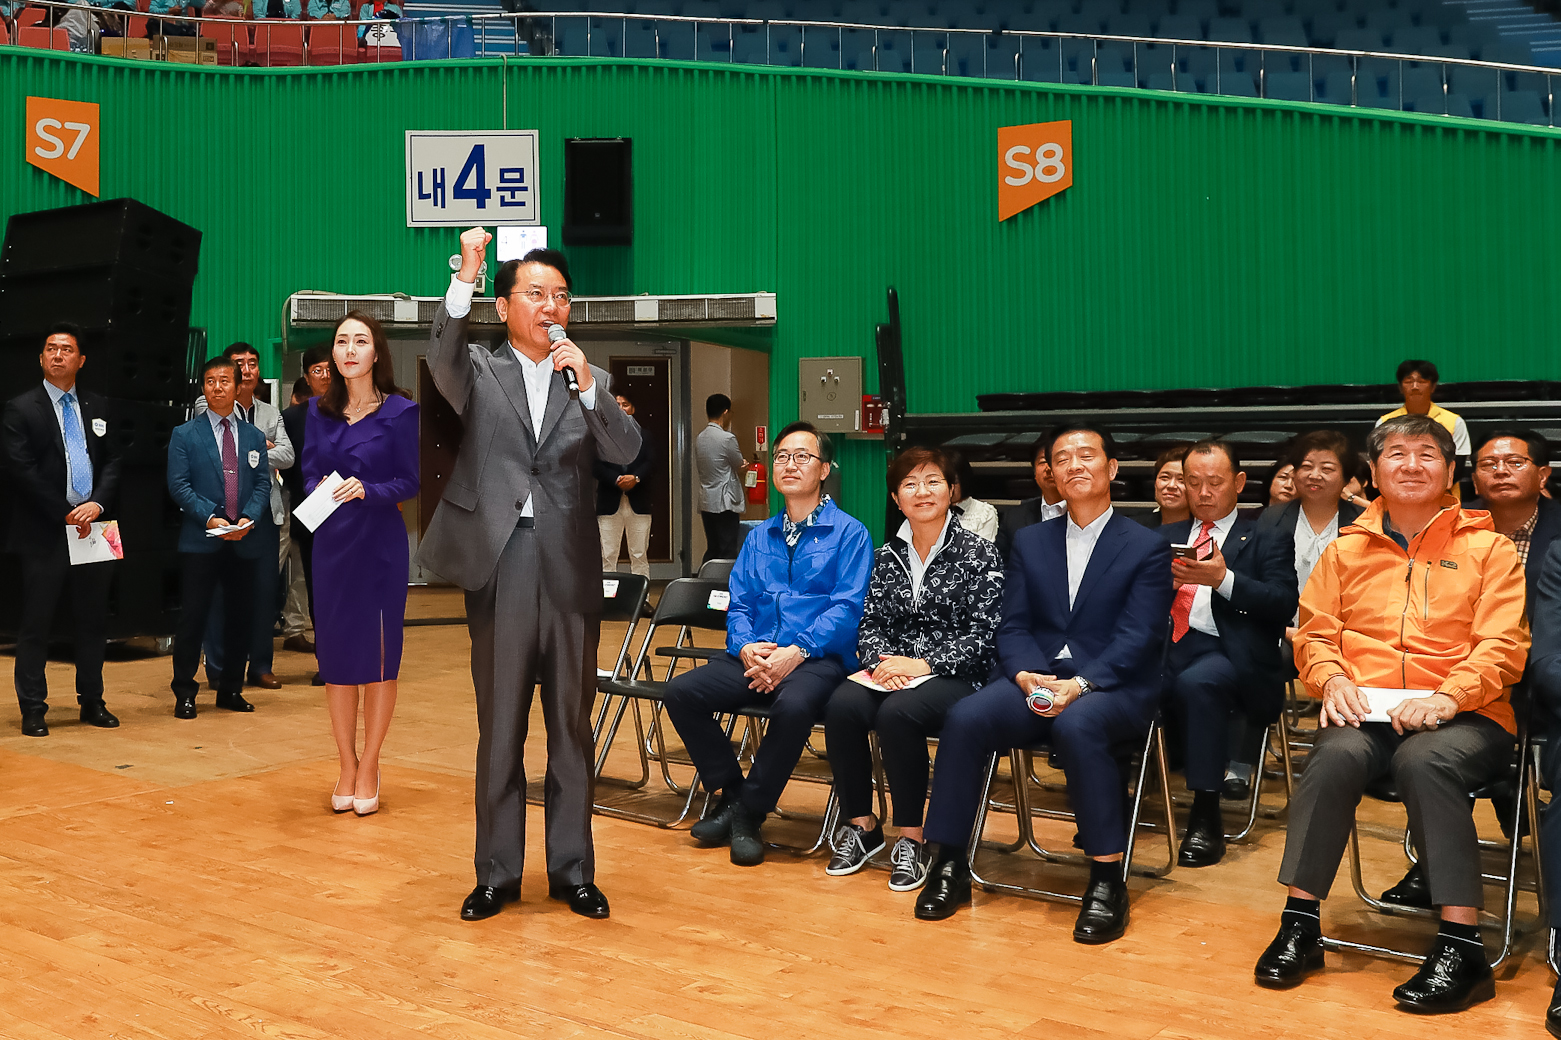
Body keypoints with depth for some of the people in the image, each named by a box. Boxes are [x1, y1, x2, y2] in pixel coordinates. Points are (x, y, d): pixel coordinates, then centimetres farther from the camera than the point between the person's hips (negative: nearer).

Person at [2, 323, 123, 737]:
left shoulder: (97, 407, 13)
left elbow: (112, 462, 9)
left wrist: (96, 504, -9)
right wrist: (66, 514, -11)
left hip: (92, 526, 4)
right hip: (44, 533, -4)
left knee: (91, 621, 9)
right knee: (36, 624, 0)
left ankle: (92, 702, 18)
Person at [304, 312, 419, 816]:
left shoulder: (400, 411, -3)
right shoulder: (319, 410, 9)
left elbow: (410, 481, -4)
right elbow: (309, 472, 10)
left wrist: (367, 490, -21)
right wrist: (320, 493, -12)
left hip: (381, 544, -3)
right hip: (331, 542, 4)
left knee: (379, 654, 0)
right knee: (335, 652, 6)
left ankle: (368, 768, 12)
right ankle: (346, 766, 19)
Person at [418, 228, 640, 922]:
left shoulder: (588, 381, 12)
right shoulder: (479, 372, 7)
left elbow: (626, 451, -3)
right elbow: (442, 359, -17)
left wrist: (588, 383, -16)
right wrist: (465, 274, -28)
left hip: (570, 569, 2)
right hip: (500, 565, -2)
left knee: (571, 727, 9)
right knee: (500, 729, 6)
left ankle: (572, 870, 20)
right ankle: (497, 873, 18)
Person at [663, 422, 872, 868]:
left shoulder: (849, 533, 4)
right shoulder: (759, 537, 21)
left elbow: (847, 608, -7)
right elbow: (738, 606, 15)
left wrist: (796, 652, -20)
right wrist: (746, 647, -8)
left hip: (818, 660, -5)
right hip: (755, 657, 5)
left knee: (794, 705, -38)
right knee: (681, 692, -17)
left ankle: (749, 812, -16)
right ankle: (731, 792, -1)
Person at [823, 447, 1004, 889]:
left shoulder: (979, 553, 0)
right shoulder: (886, 556, 14)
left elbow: (983, 634, -7)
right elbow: (869, 625, 11)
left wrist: (923, 665, -17)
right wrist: (881, 662, -12)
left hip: (956, 676, -4)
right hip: (890, 671, 4)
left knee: (897, 713, -35)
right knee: (841, 707, -27)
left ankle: (911, 838, -17)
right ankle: (861, 826, -8)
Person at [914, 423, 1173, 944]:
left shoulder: (1147, 548, 5)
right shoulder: (1030, 541, 17)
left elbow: (1137, 637, -6)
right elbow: (1012, 627, 10)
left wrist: (1080, 684, -21)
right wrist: (1027, 676, -12)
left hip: (1113, 689, -3)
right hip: (1033, 680, 4)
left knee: (1077, 726, -37)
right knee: (964, 719, -25)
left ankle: (1107, 878, -25)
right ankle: (950, 864, -14)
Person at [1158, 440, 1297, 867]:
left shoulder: (1268, 540, 15)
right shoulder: (1166, 536, 27)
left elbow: (1284, 605, -2)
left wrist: (1224, 579, -15)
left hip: (1226, 654, -3)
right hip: (1165, 648, 3)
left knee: (1198, 680, -38)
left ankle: (1206, 818, -29)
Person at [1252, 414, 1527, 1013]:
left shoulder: (1487, 549, 10)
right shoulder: (1346, 551, 18)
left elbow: (1504, 647, 0)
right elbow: (1314, 635, 18)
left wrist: (1446, 698, -17)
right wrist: (1333, 679, -5)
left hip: (1465, 716, -2)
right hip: (1365, 713, 2)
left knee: (1423, 758, -36)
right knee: (1335, 756, -32)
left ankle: (1461, 946, -31)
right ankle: (1300, 926, -24)